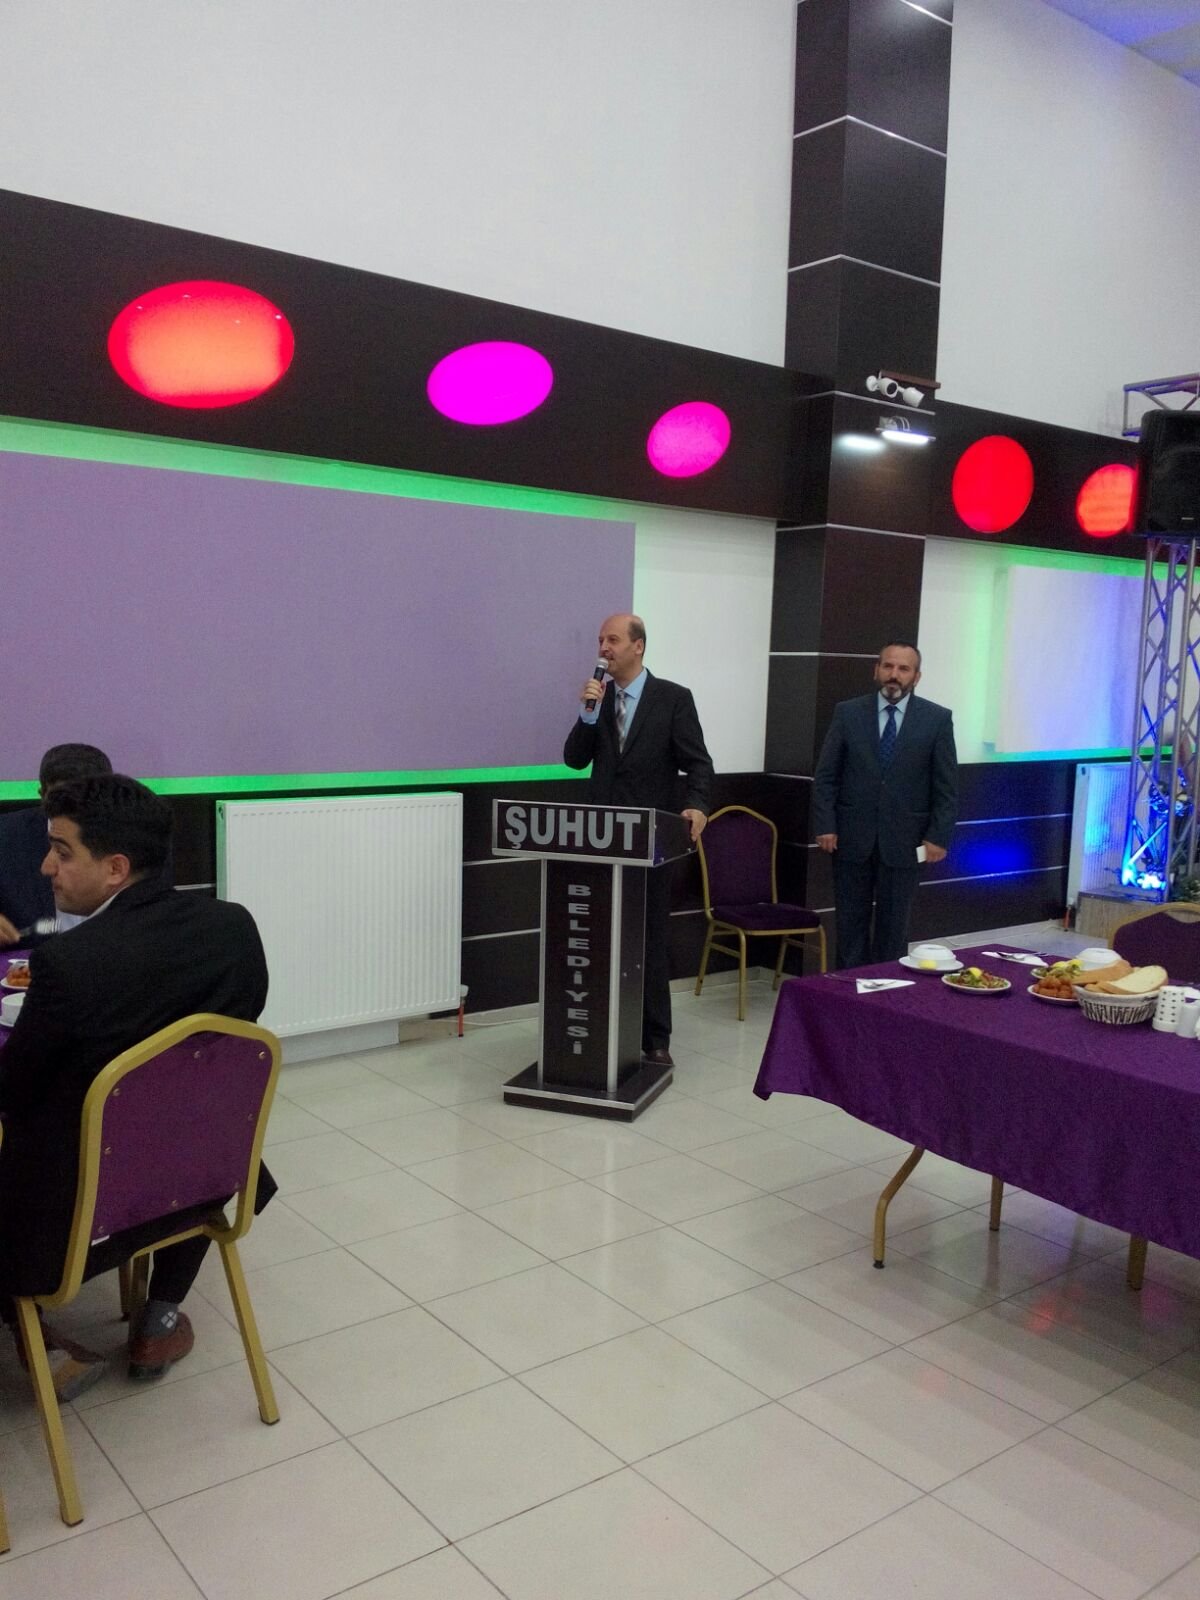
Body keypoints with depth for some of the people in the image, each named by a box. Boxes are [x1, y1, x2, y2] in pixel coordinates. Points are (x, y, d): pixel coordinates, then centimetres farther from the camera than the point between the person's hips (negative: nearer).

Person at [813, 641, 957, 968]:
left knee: (893, 926, 8)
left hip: (903, 841, -1)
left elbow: (947, 786, 0)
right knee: (851, 923, 7)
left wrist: (939, 836, -6)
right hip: (852, 837, 1)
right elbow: (825, 776, 2)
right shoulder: (847, 713, 2)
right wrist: (825, 826, -6)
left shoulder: (937, 719, 0)